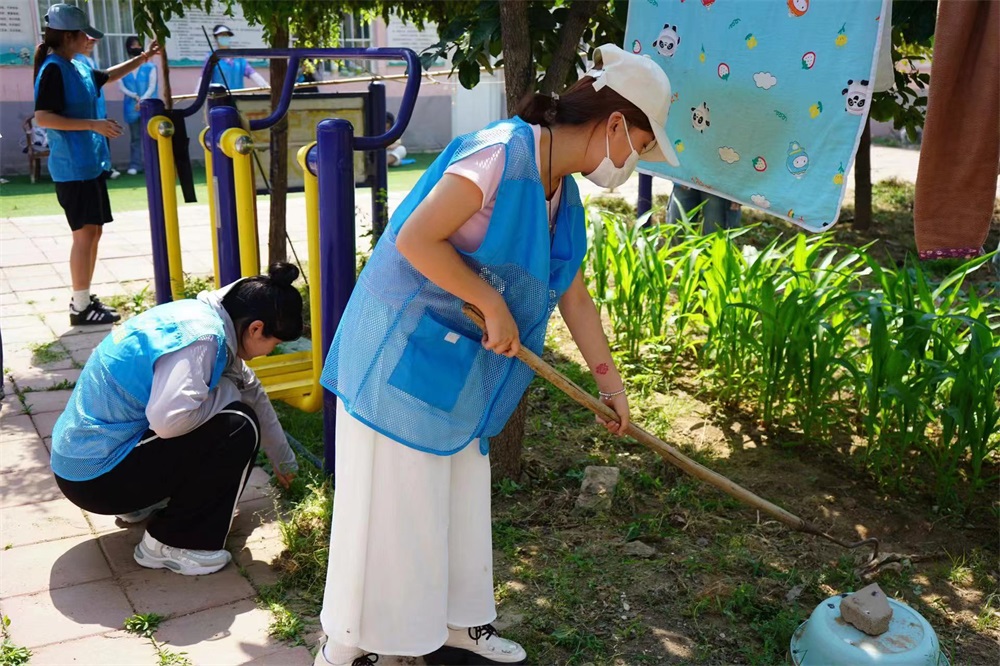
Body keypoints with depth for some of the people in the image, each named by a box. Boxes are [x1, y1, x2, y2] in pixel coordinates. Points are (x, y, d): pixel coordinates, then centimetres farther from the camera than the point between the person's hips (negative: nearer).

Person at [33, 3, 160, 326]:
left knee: (93, 231, 12)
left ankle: (84, 299, 20)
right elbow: (42, 118, -20)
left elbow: (108, 75, 34)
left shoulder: (79, 68, 13)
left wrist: (144, 57, 33)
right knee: (85, 232, -8)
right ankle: (80, 307, -2)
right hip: (73, 167, -9)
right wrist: (93, 124, -23)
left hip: (91, 164, 9)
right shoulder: (53, 70, -13)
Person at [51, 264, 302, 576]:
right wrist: (226, 392, -16)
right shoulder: (201, 337, -23)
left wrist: (284, 461, 30)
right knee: (238, 428, -15)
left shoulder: (204, 315, 6)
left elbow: (251, 392, 18)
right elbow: (169, 419, -36)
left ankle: (144, 503, 17)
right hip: (96, 478, -9)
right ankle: (169, 544, -5)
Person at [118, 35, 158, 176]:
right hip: (132, 107, 2)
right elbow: (120, 87, 0)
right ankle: (135, 165, 7)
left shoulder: (150, 67, 2)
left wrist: (143, 100, -14)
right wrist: (135, 96, -12)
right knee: (135, 137, 6)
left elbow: (152, 87, -3)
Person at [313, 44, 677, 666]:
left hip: (460, 367, 9)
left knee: (461, 496, 18)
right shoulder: (503, 152, -22)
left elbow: (574, 296, 16)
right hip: (402, 354, -9)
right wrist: (494, 305, -20)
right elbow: (415, 239, -26)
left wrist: (611, 382, 21)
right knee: (389, 503, 2)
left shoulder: (563, 194, 8)